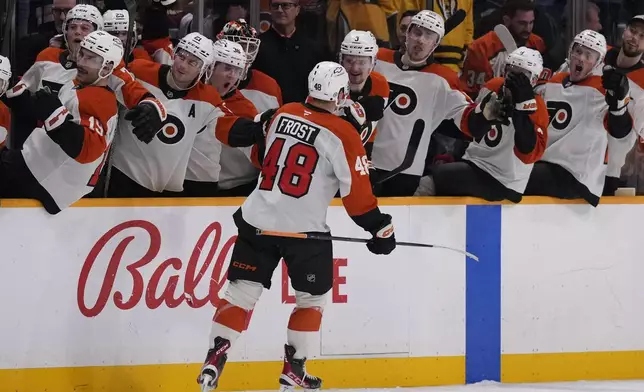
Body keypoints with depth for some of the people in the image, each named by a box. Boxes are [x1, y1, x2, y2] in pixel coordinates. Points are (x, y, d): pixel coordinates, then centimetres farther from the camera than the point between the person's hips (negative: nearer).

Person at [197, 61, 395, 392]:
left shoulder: (282, 114, 5)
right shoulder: (341, 134, -10)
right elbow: (356, 191, -9)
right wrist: (380, 228, 1)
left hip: (257, 220, 4)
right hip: (305, 229, -4)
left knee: (241, 292, 6)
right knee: (312, 298, 15)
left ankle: (214, 358, -5)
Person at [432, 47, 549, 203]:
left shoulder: (536, 108, -15)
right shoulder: (493, 87, 3)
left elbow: (529, 153, -31)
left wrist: (525, 103, -34)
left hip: (503, 185, -7)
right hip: (474, 163, 7)